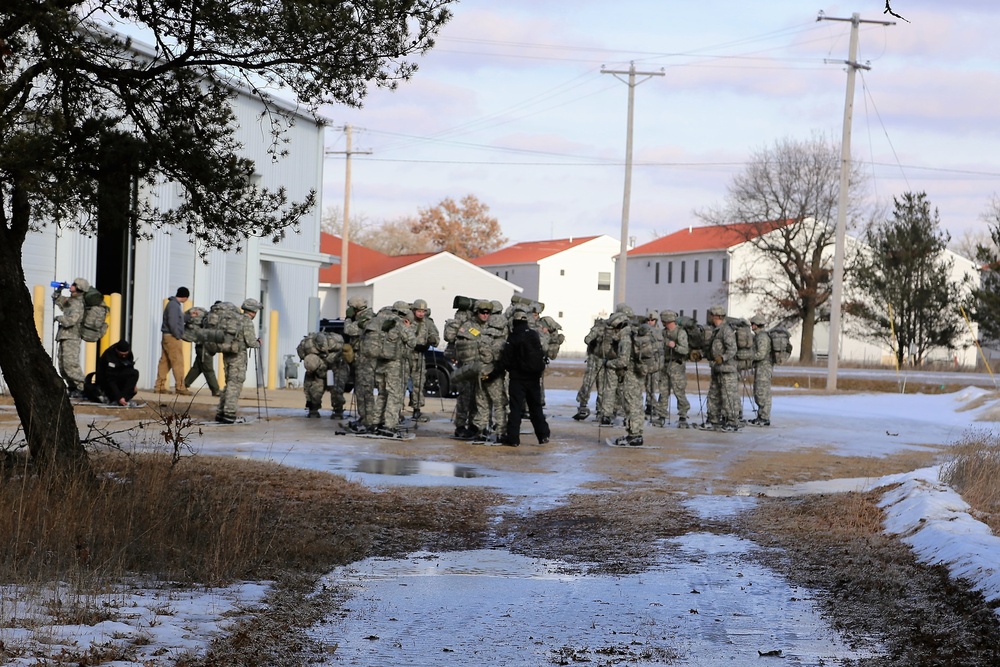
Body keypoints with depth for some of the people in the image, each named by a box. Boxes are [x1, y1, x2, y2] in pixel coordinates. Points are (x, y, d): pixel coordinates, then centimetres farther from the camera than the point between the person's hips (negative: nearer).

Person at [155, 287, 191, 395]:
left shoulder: (175, 304, 15)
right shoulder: (174, 305, -15)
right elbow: (172, 322, -20)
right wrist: (177, 336, -14)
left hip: (167, 337, 10)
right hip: (172, 337, -10)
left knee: (165, 362, 9)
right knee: (178, 362, -7)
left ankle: (160, 386, 11)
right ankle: (180, 387, -6)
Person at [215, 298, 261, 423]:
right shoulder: (247, 322, -10)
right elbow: (250, 342, -12)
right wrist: (258, 343, 4)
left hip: (227, 354, 8)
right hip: (238, 356, -8)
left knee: (229, 384, 14)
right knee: (235, 385, -5)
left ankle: (221, 413, 12)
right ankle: (229, 414, -9)